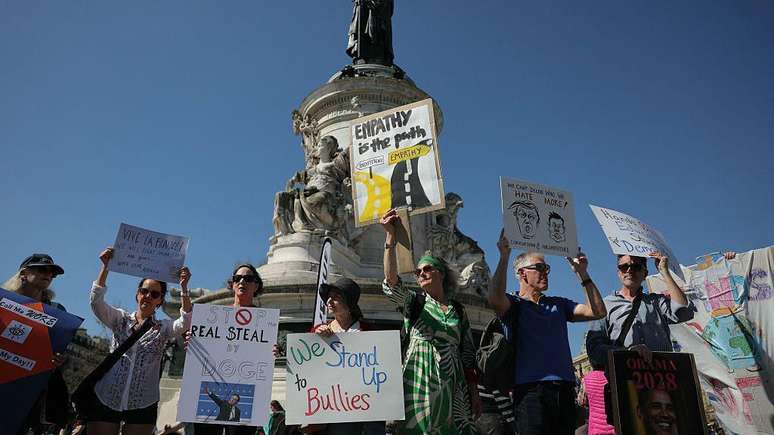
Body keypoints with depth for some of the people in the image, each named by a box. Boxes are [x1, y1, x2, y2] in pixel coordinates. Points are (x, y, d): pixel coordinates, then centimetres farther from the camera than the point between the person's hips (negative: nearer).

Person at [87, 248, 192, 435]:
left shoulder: (163, 327, 4)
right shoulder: (120, 319, 8)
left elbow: (185, 322, -15)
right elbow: (96, 302, -6)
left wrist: (183, 287, -24)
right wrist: (105, 266, -15)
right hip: (105, 399, 1)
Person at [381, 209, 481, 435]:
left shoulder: (458, 310, 14)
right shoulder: (413, 302, 6)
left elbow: (468, 356, 14)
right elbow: (391, 281, -14)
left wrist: (474, 394, 7)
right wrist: (390, 237, -22)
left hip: (452, 387, 3)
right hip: (421, 382, -2)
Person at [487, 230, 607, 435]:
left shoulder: (559, 304, 21)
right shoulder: (514, 304, 5)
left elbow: (597, 312, 12)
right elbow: (495, 299, -19)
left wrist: (582, 273, 8)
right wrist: (504, 257, -18)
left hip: (565, 389, 5)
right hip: (531, 389, -5)